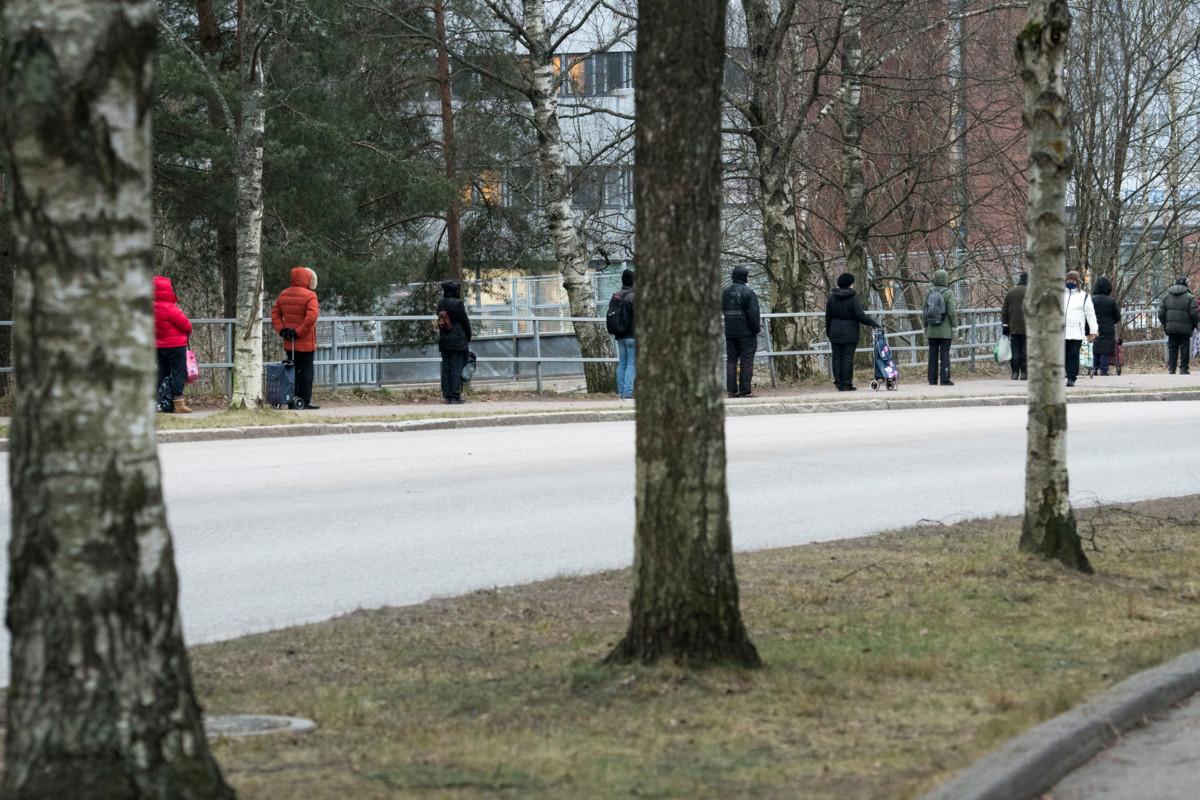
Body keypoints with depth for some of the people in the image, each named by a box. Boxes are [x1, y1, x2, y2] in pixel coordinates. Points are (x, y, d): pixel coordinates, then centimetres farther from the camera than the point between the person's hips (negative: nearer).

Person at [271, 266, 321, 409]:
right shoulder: (309, 296, -13)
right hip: (306, 343, -6)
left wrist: (281, 329, 1)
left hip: (289, 343, 6)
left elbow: (274, 313, 8)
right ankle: (305, 401, -3)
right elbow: (312, 317, -24)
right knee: (306, 371, -1)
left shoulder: (283, 295, 8)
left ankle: (292, 400, 15)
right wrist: (299, 332, -17)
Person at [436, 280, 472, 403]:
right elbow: (465, 322, -8)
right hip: (457, 341, -6)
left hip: (443, 341, 6)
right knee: (456, 368, -3)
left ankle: (446, 395, 8)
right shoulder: (457, 304, -13)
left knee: (446, 367, 9)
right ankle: (455, 396, -5)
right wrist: (468, 337, 8)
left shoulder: (441, 303, 5)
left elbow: (440, 321, 10)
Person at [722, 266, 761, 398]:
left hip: (730, 332, 6)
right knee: (746, 362, -1)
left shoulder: (725, 292, 8)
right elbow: (753, 314, -16)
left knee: (731, 361, 10)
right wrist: (757, 327, -4)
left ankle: (732, 390, 7)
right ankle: (744, 391, -4)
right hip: (746, 332, -6)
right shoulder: (748, 292, -14)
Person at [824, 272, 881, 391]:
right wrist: (874, 324, -5)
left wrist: (828, 333, 18)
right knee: (848, 358, -2)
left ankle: (838, 383, 6)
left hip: (835, 333, 4)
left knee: (837, 357, 7)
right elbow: (860, 316, -15)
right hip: (850, 334, -4)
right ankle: (847, 384, -4)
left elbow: (828, 317, 8)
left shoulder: (832, 298, 4)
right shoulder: (853, 298, -10)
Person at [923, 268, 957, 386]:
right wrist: (954, 327, -3)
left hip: (932, 330, 4)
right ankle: (945, 379, -5)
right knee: (945, 354, -2)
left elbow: (925, 312, 5)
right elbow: (951, 312, -13)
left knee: (933, 354, 6)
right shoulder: (948, 293, -9)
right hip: (945, 331, -4)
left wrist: (926, 330, 12)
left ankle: (932, 379, 6)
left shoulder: (929, 293, 3)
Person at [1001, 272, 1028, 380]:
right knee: (1025, 350, 0)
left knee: (1015, 350, 5)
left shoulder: (1010, 292, 8)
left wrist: (1005, 326, 13)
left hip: (1014, 328, 3)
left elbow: (1004, 311, 9)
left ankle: (1015, 372, 2)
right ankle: (1024, 373, -1)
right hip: (1027, 328, -3)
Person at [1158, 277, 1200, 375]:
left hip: (1171, 328, 3)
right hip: (1185, 328, -3)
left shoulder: (1166, 297, 7)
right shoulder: (1189, 297, -6)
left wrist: (1165, 324, 16)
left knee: (1172, 348, 8)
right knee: (1184, 349, 2)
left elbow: (1161, 313, 5)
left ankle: (1171, 369, 4)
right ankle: (1184, 369, 1)